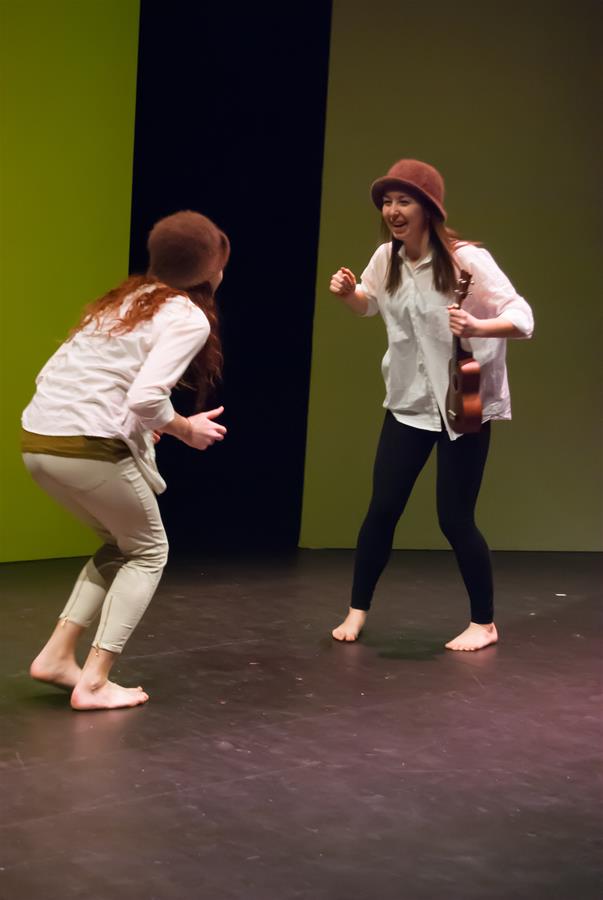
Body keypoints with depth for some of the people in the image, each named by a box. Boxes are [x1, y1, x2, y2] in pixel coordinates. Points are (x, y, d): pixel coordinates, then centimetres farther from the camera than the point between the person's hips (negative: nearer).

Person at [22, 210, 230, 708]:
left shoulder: (126, 299, 20)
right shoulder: (190, 319, -3)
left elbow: (54, 374, 16)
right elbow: (146, 398, -18)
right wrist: (187, 429, 2)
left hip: (39, 438, 8)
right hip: (90, 446, -7)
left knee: (123, 544, 26)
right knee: (149, 552, 15)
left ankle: (58, 656, 18)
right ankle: (95, 682, 6)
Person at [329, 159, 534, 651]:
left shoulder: (468, 260, -20)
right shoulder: (386, 258, -2)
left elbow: (523, 318, -22)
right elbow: (370, 303, 20)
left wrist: (476, 326, -42)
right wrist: (349, 292, -4)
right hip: (409, 402, 5)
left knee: (455, 518, -2)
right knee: (383, 509, 3)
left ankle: (484, 623, 17)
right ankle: (357, 611, 19)